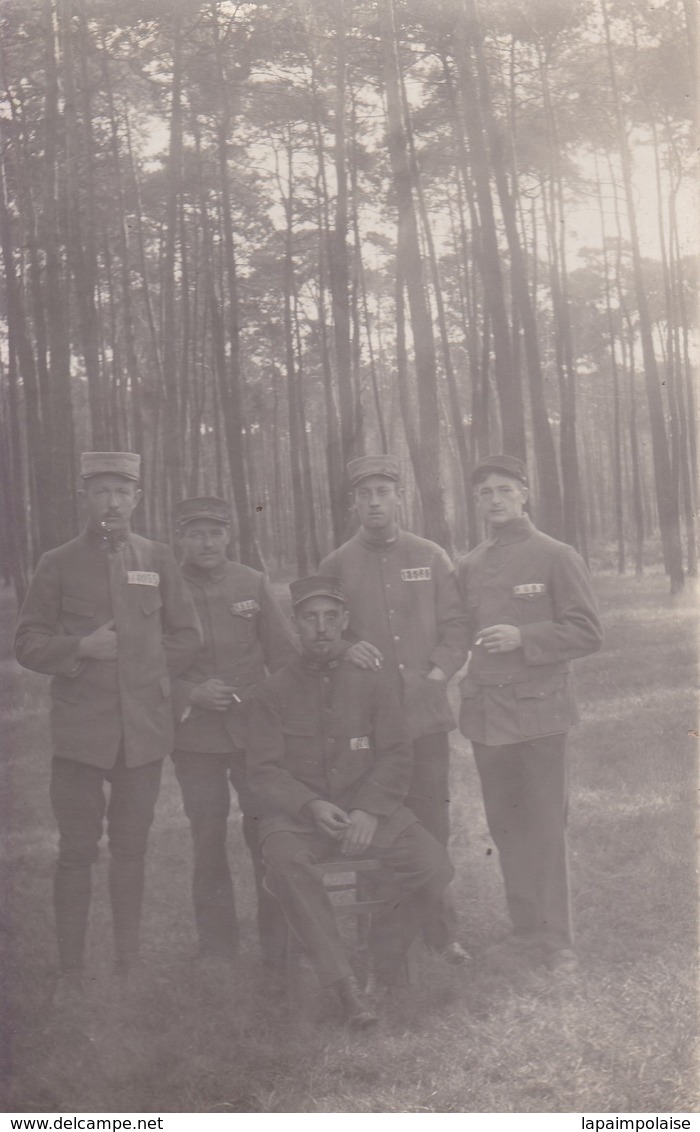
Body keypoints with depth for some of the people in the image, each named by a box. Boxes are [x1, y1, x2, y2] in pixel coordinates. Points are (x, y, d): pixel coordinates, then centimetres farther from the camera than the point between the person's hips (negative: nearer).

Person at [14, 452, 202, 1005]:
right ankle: (70, 975, 12)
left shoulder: (159, 560, 6)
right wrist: (80, 648, -13)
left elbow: (187, 636, 13)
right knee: (77, 851, 2)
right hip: (79, 729, -2)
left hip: (145, 726, 2)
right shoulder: (58, 563, 2)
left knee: (131, 847, 11)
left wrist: (149, 674, 2)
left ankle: (129, 961, 24)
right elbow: (28, 642, 2)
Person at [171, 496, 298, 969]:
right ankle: (218, 950, 20)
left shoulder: (254, 584, 3)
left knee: (268, 835, 1)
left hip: (254, 731, 1)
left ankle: (279, 947, 16)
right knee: (208, 842, 7)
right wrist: (189, 694, -14)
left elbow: (285, 654, 7)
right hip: (194, 736, 0)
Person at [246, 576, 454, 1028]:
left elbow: (396, 757, 3)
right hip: (298, 813, -1)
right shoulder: (274, 692, 4)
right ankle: (346, 984, -24)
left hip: (369, 807, 1)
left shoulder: (373, 683, 7)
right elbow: (265, 769, 0)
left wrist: (369, 809, -15)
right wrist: (311, 805, -18)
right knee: (285, 863, -35)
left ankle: (383, 958, 6)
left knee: (435, 867, -22)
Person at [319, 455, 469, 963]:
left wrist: (437, 674, -6)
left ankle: (440, 931, 21)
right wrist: (343, 650, -11)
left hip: (426, 714, 1)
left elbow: (455, 625, 9)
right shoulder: (336, 565, 6)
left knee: (433, 826, 6)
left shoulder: (431, 558, 9)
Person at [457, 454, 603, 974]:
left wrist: (523, 637, -17)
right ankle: (526, 928, 25)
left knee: (546, 826, 0)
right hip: (485, 711, 5)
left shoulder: (557, 557, -4)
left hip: (539, 707, -5)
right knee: (504, 824, 11)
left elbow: (588, 633, -7)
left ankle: (557, 940, 12)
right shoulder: (469, 567, 10)